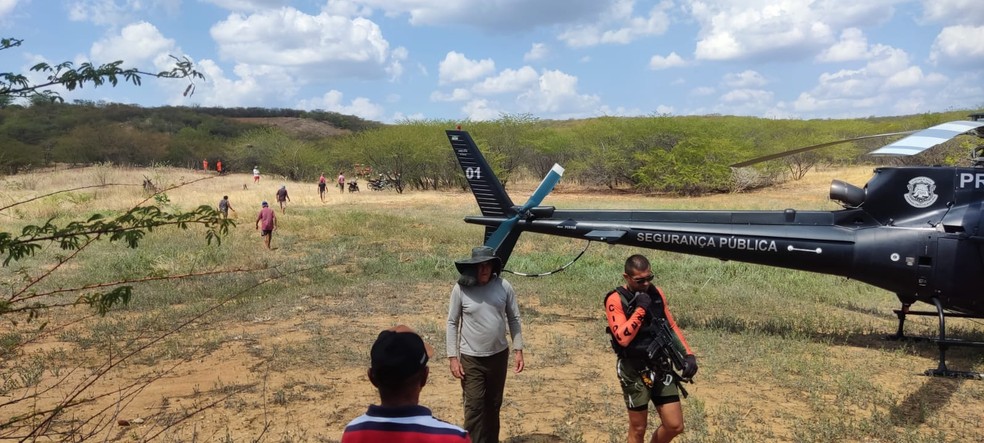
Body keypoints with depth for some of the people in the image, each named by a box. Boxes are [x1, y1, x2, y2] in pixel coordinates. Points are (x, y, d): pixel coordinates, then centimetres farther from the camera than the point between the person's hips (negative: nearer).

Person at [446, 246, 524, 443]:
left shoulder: (504, 287, -7)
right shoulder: (460, 289, -12)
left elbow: (514, 319, 3)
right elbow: (452, 323, -5)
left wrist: (518, 350, 0)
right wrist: (453, 357, -8)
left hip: (499, 355, 3)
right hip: (471, 358, -3)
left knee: (494, 404, 17)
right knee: (474, 406, -4)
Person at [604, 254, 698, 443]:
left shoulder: (656, 294, 3)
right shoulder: (616, 300, -15)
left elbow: (671, 327, 12)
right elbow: (623, 338, -25)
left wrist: (688, 354, 2)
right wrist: (640, 308, -24)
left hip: (660, 367, 5)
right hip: (634, 372, -5)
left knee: (675, 426, 7)